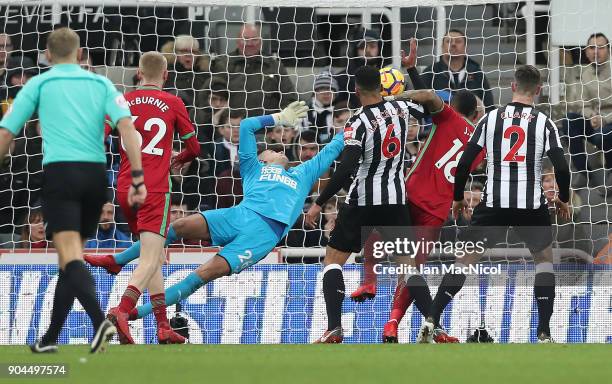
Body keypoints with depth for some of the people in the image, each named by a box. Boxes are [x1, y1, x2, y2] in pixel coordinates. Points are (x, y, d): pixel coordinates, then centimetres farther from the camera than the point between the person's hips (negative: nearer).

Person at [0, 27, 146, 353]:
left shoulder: (39, 84, 9)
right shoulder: (101, 84, 14)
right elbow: (126, 124, -1)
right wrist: (137, 177, -4)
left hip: (60, 170, -4)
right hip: (95, 172, 4)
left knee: (70, 255, -13)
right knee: (71, 256, 15)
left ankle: (99, 320, -36)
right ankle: (51, 337, 19)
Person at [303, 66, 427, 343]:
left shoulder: (358, 123, -15)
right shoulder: (400, 108, -1)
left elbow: (345, 170, -21)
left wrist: (319, 203, -15)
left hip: (363, 200, -5)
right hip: (396, 199, 5)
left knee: (333, 259, 5)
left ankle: (334, 329, -10)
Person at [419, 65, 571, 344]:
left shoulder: (490, 119, 2)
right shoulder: (544, 123, 0)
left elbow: (464, 163, 1)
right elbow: (562, 168, -6)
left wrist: (457, 198, 16)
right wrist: (563, 200, 13)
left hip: (493, 205, 0)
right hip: (532, 205, 0)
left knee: (463, 262, 10)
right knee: (544, 259, 21)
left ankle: (430, 322, -4)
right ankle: (544, 334, 12)